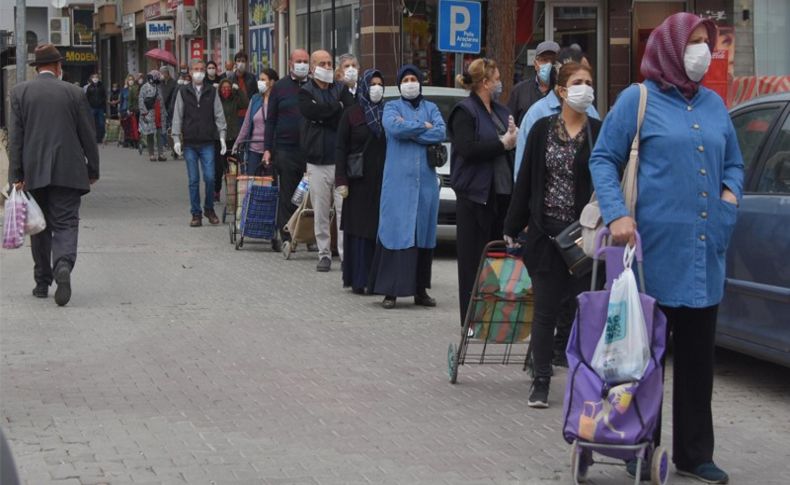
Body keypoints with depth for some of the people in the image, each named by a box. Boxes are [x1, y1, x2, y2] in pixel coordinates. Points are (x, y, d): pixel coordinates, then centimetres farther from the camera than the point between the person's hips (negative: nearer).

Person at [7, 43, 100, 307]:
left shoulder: (20, 92, 0)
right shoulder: (74, 93, -1)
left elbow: (15, 136, -3)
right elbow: (88, 135, 3)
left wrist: (16, 174, -3)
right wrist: (93, 170, 12)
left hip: (34, 173, 1)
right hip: (68, 173, -1)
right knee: (65, 224, -1)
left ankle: (42, 282, 17)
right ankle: (63, 265, -27)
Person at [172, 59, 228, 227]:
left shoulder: (212, 92, 6)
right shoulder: (183, 92, 5)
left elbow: (219, 115, 7)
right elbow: (177, 117, 6)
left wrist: (222, 137, -1)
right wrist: (176, 139, -1)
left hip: (207, 143, 0)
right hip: (190, 144, 0)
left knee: (209, 178, -6)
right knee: (193, 180, 2)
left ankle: (209, 209, 14)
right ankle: (196, 214, 8)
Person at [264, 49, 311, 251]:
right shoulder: (280, 87, 7)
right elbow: (271, 120, 8)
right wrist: (267, 148, 1)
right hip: (285, 149, -1)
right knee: (287, 196, 2)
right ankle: (287, 237, 7)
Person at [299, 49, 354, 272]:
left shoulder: (342, 90, 12)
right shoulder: (306, 91, 7)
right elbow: (309, 110, -14)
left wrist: (322, 117, -13)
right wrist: (336, 107, -7)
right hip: (318, 161, 0)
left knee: (345, 209, -6)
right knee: (321, 211, 2)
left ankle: (347, 253, -5)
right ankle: (324, 254, 10)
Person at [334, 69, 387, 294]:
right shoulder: (351, 115, 2)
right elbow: (340, 149, 0)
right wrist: (341, 181, -9)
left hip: (383, 181, 3)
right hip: (360, 182, -3)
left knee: (381, 230, 1)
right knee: (359, 231, -2)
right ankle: (358, 280, 1)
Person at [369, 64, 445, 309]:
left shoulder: (430, 108, 15)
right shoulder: (392, 107, 8)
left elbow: (441, 133, -4)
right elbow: (394, 127, -14)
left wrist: (409, 130, -9)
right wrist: (424, 127, -5)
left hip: (425, 180, 3)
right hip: (398, 181, -3)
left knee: (424, 233, 4)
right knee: (396, 231, -8)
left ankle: (420, 290, 10)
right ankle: (390, 291, -7)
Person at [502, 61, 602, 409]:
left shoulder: (600, 133, 1)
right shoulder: (543, 130, 4)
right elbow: (526, 180, 7)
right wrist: (512, 227, 7)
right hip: (546, 233, 1)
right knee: (546, 308, 6)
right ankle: (541, 382, 14)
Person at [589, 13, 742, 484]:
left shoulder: (714, 104, 14)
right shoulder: (638, 100, -1)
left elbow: (734, 163, 23)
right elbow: (604, 160, -2)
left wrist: (731, 192, 1)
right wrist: (616, 214, -15)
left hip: (705, 254, 5)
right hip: (655, 251, -5)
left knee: (698, 357, 9)